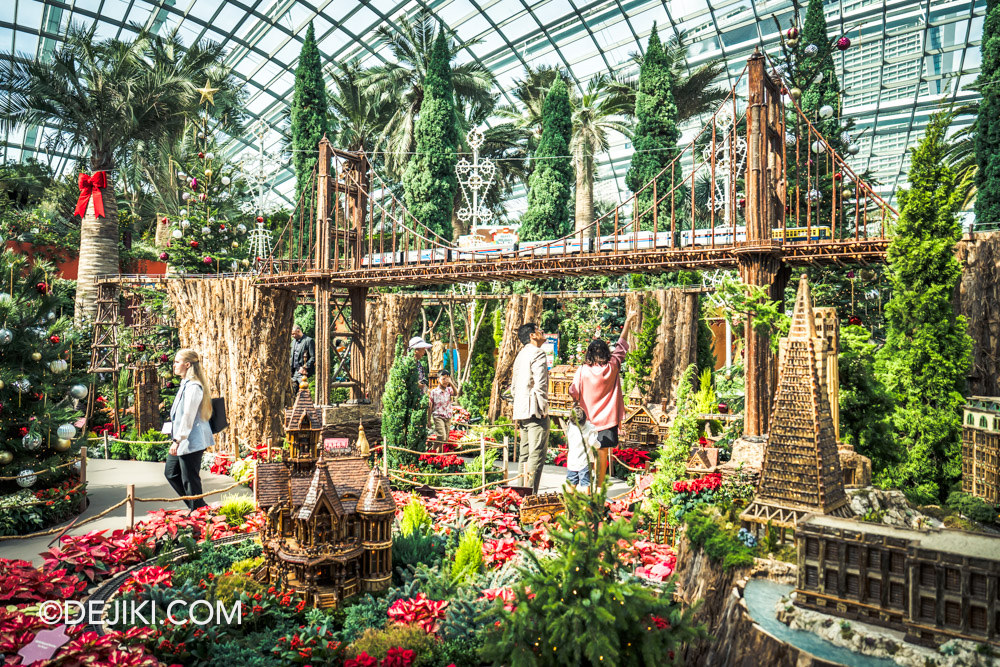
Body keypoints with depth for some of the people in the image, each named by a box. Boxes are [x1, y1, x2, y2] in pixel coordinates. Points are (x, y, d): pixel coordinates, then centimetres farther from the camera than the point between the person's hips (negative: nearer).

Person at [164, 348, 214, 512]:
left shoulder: (193, 386, -18)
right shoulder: (185, 384, 14)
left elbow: (188, 416, -21)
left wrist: (178, 440, -20)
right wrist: (176, 438, 22)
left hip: (191, 442, -11)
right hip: (183, 442, 11)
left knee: (190, 480, -2)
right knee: (171, 473, 18)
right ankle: (199, 507, 26)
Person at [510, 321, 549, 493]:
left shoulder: (520, 355, 20)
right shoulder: (537, 354, -8)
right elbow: (540, 385, -19)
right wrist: (544, 408, -13)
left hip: (521, 410, 9)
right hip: (535, 410, -9)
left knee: (525, 453, 12)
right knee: (537, 454, -8)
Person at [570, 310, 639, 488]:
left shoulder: (583, 371, -9)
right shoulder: (612, 368, -5)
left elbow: (573, 393, -2)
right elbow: (621, 348, 7)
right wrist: (628, 322, 15)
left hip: (588, 420, 0)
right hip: (607, 419, 0)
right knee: (603, 455, 7)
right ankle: (599, 487, 11)